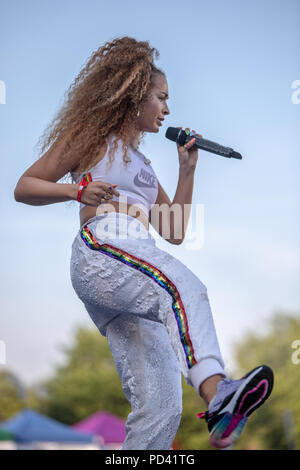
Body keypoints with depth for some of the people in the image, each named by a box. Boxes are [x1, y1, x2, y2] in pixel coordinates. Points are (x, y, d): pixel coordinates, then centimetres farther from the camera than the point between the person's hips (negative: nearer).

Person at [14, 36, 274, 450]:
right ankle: (217, 395, -61)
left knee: (160, 407, -8)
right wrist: (79, 190, -9)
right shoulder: (93, 137, 15)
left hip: (135, 273, 8)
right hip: (100, 250, -8)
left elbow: (174, 232, 28)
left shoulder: (141, 163, 34)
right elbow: (24, 187, 9)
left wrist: (187, 169, 21)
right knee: (184, 288, -39)